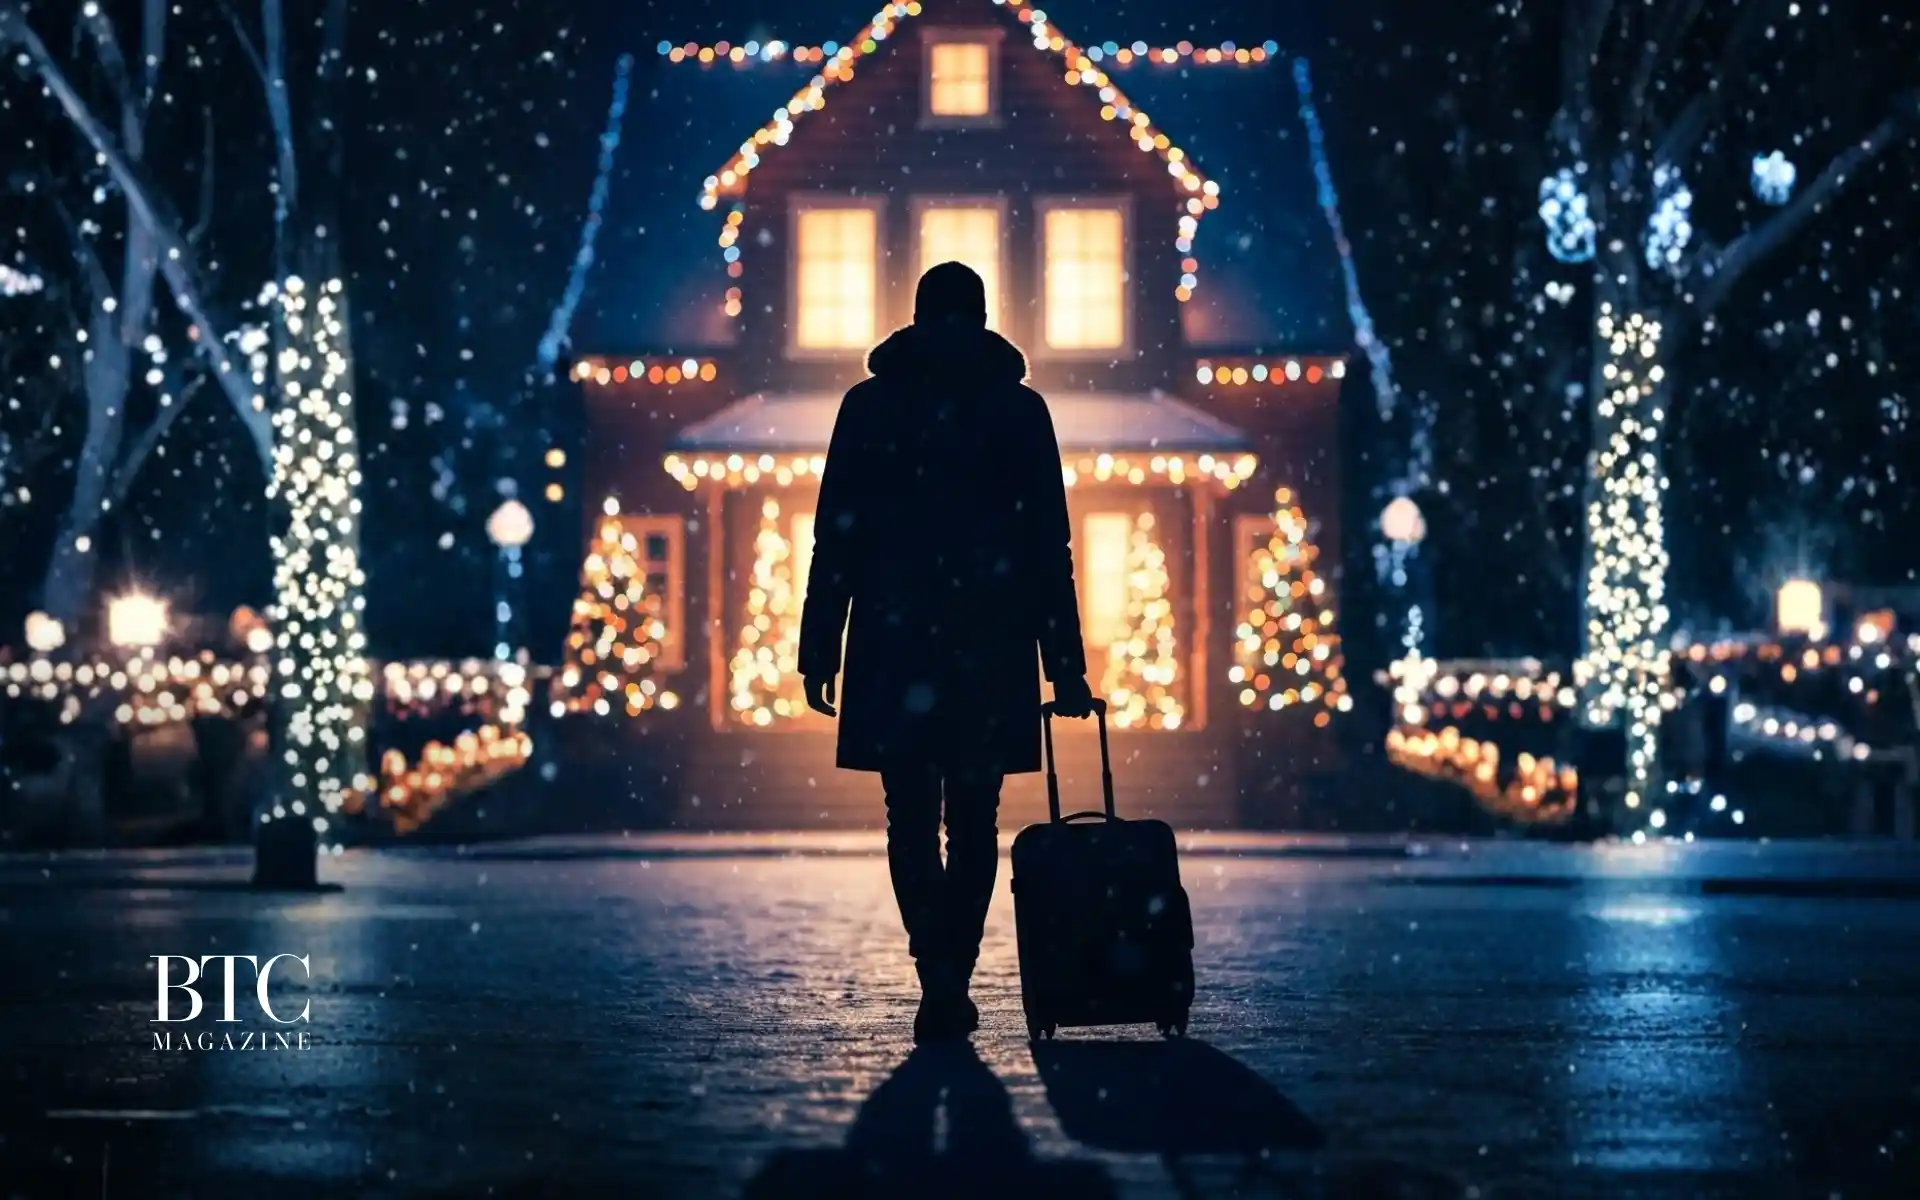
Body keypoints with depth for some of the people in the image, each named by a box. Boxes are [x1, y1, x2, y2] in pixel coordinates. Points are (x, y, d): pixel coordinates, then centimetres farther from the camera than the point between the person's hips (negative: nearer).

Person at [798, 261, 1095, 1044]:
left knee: (911, 818, 7)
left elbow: (836, 537, -1)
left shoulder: (869, 405, 3)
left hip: (895, 642, 0)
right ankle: (951, 982, 1)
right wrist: (1065, 666, 4)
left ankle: (939, 977, -7)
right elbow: (1050, 545, 1)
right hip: (991, 647, 0)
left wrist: (821, 650, 2)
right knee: (972, 820, 8)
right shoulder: (1019, 409, 4)